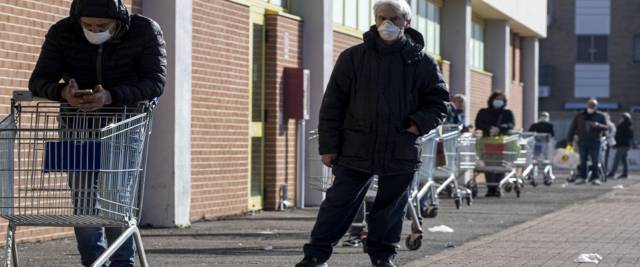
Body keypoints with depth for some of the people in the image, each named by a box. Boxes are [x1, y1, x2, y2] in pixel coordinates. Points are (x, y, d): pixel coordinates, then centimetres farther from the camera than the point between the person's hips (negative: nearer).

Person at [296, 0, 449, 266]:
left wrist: (419, 124, -9)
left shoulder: (422, 63, 3)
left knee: (390, 207, 9)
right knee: (339, 202, 0)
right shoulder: (353, 58, 2)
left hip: (401, 152, 1)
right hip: (356, 150, -1)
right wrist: (329, 145, -2)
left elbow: (439, 103, 9)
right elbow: (332, 105, 3)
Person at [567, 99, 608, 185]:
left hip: (595, 141, -1)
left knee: (595, 161, -5)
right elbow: (572, 128, 12)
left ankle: (595, 178, -2)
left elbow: (606, 127, 0)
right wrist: (570, 139, 6)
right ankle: (581, 177, 3)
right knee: (582, 161, -1)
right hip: (582, 141, 1)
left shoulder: (600, 116, 6)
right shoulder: (579, 116, 10)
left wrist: (598, 125, -20)